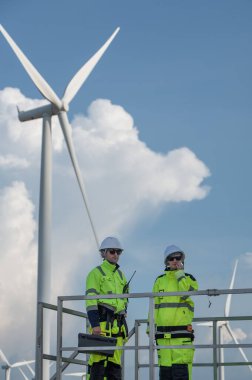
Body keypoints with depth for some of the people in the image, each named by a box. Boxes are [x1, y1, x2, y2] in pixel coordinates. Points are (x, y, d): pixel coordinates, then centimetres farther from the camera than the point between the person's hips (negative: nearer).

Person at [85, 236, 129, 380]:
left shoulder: (121, 275, 21)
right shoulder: (96, 273, 0)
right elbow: (90, 300, -9)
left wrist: (124, 327, 18)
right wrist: (95, 324, -19)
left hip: (117, 325, 7)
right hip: (101, 323, -7)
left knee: (115, 361, 5)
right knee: (98, 360, -13)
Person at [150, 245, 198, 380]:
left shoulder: (189, 279, 7)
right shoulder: (160, 281, 14)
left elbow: (185, 293, -15)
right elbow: (154, 306, 15)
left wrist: (180, 272, -7)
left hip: (182, 334, -3)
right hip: (163, 335, 3)